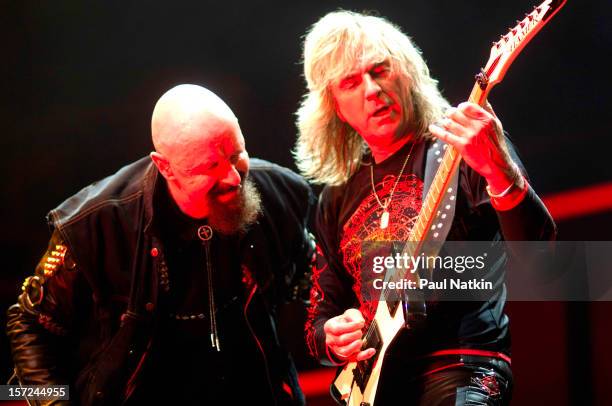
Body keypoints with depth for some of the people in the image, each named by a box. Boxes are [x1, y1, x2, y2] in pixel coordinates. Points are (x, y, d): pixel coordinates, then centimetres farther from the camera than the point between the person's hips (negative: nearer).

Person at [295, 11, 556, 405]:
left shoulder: (460, 150, -1)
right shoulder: (338, 198, 15)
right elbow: (320, 314, 22)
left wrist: (501, 174, -33)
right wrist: (332, 337, -2)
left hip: (462, 368, -7)